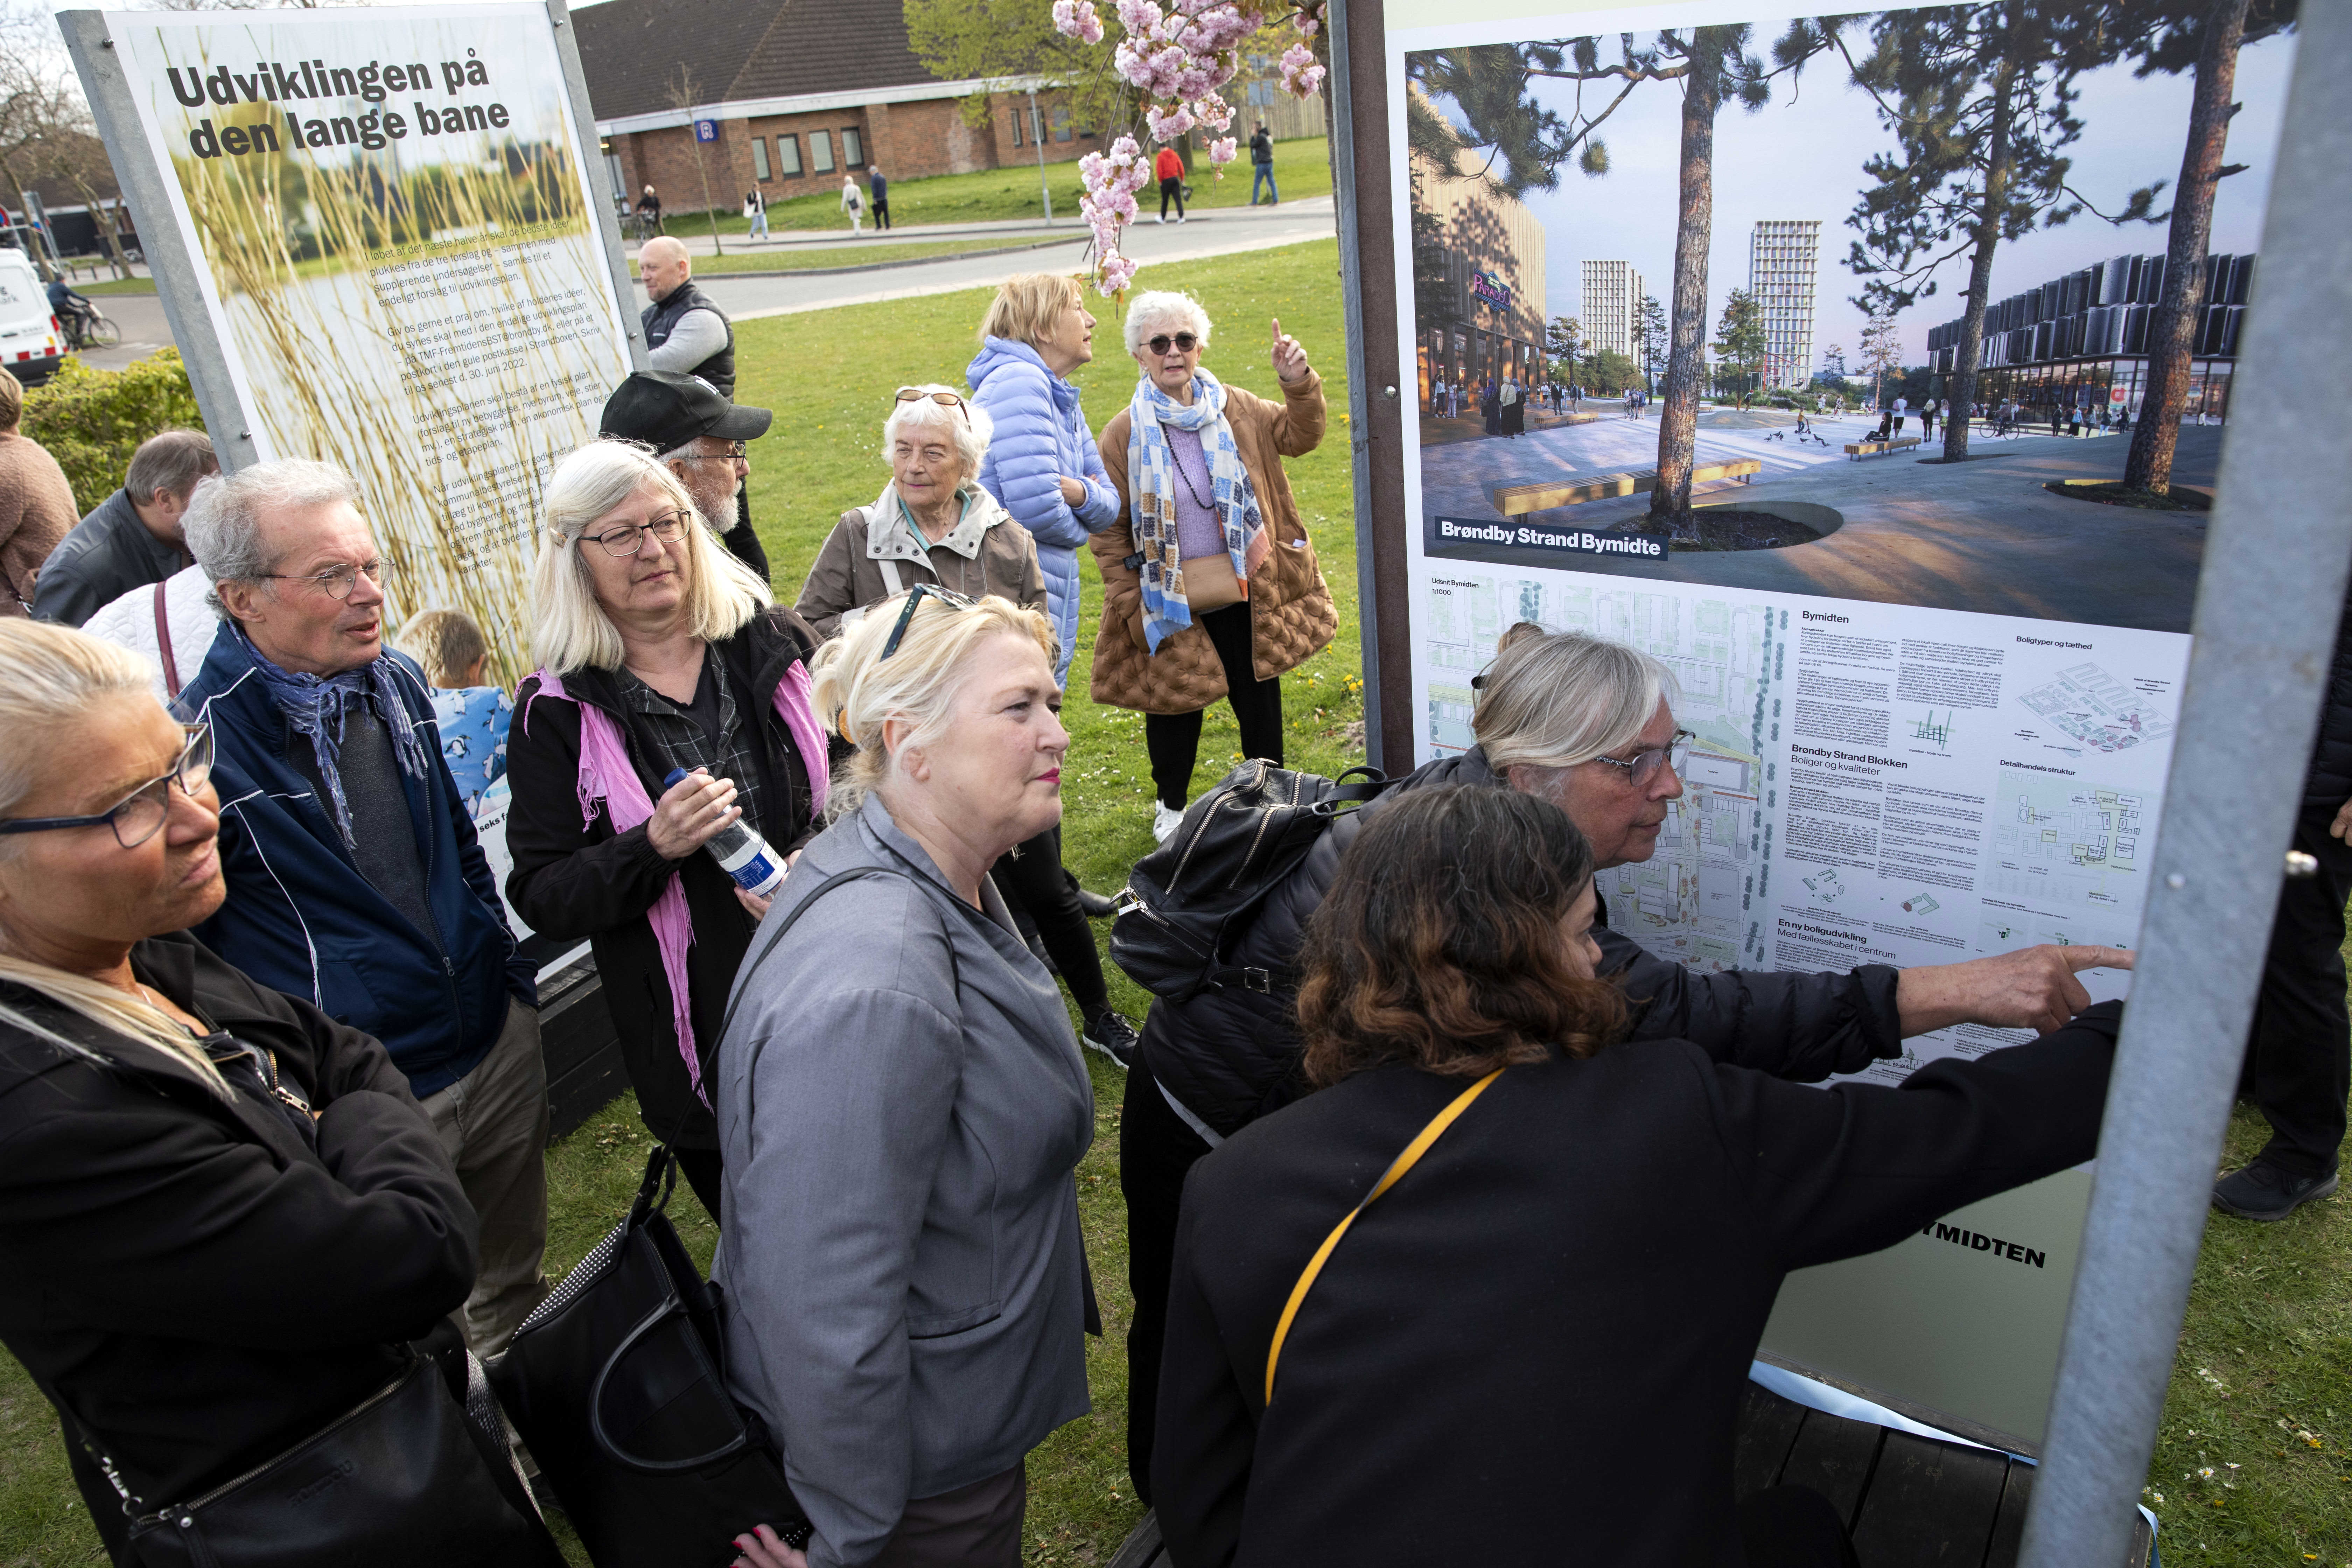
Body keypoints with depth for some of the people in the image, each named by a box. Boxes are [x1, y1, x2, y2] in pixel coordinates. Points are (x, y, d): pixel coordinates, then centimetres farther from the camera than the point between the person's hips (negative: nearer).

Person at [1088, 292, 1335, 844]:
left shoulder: (1236, 410, 0)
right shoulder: (1125, 434, -7)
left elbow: (1298, 436, 2)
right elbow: (1111, 530, -3)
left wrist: (1300, 384, -17)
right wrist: (1130, 605, -7)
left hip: (1246, 597, 2)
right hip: (1170, 607, -2)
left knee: (1260, 704, 14)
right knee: (1174, 708, 12)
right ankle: (1170, 805, 36)